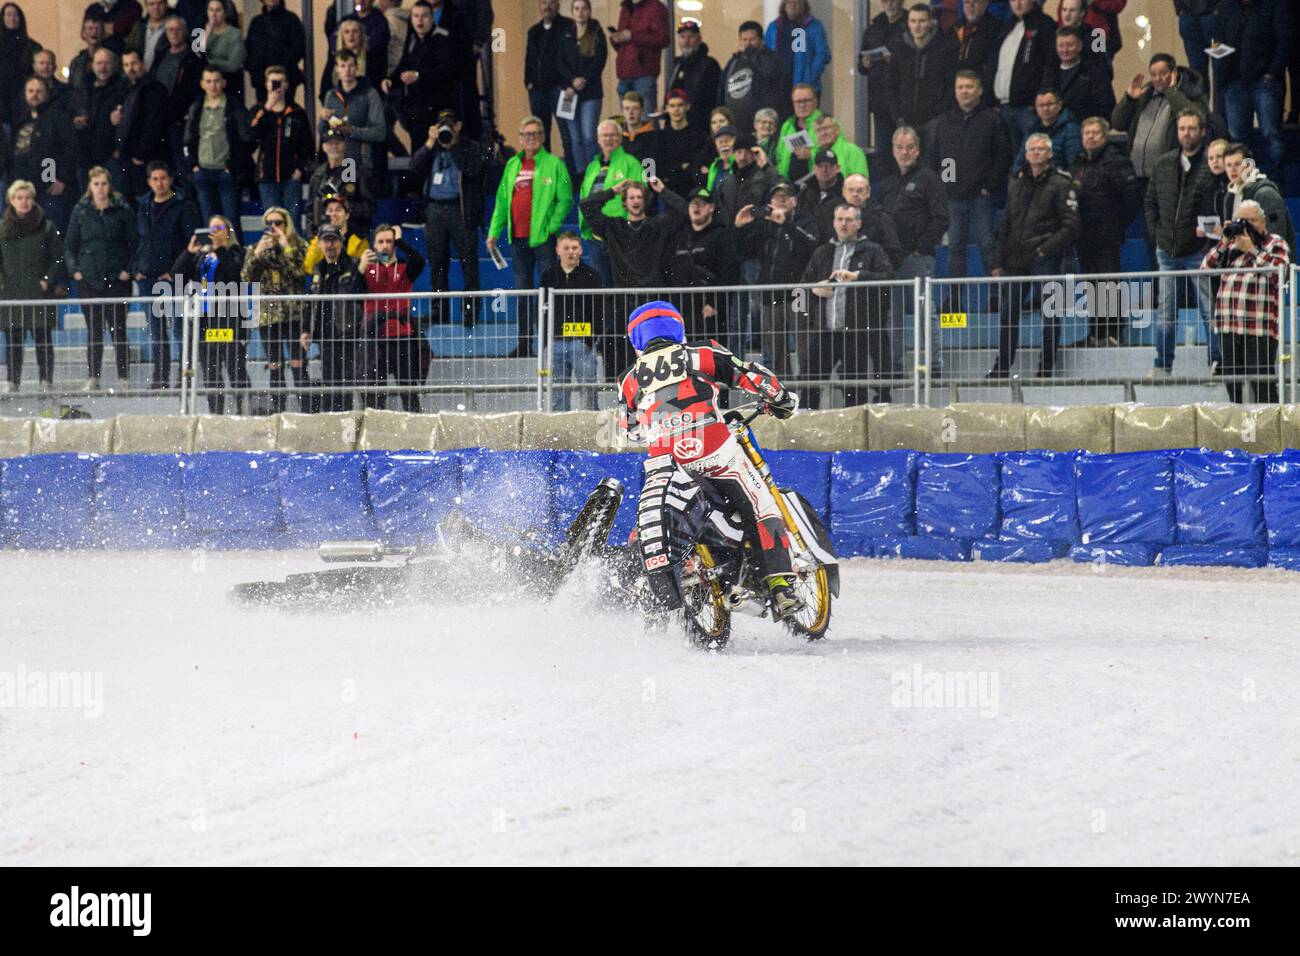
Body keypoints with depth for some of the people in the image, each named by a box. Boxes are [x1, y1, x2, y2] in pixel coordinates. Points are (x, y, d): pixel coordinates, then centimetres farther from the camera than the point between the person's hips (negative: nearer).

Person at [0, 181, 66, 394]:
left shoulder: (46, 227, 2)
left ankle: (46, 379, 4)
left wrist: (49, 281, -8)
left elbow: (58, 258, 3)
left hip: (40, 291, -2)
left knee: (42, 337, 0)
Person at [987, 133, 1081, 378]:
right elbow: (1005, 226, 20)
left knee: (1050, 316, -3)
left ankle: (1047, 368, 5)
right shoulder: (1016, 185, 17)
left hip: (1045, 260, -6)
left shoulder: (1060, 184, -2)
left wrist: (1046, 248, -14)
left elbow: (1071, 226, -7)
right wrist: (998, 262, 13)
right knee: (1007, 313, 7)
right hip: (1015, 262, 6)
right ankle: (1002, 369, 14)